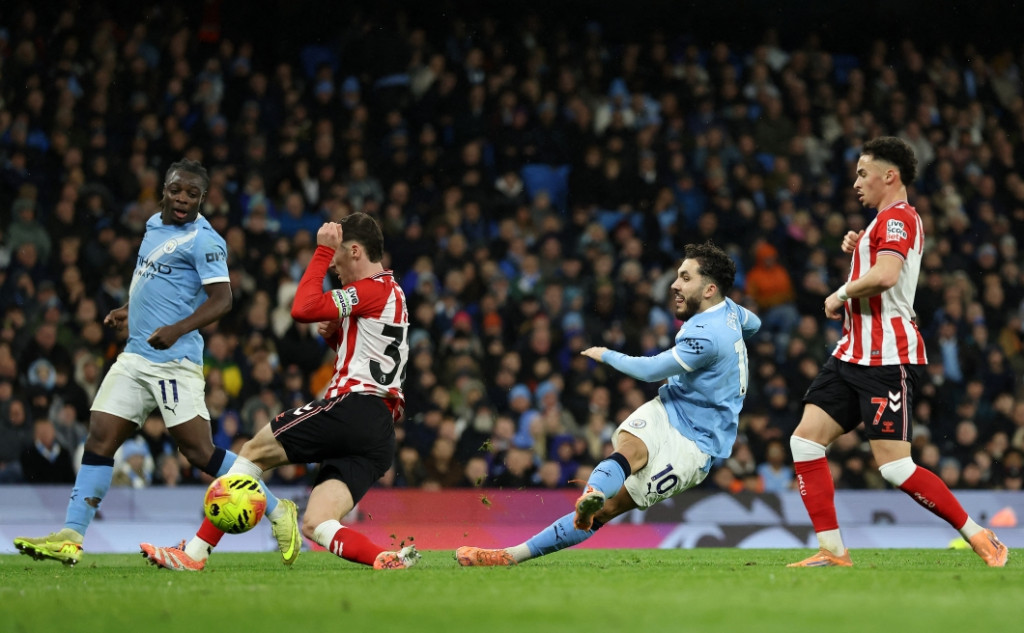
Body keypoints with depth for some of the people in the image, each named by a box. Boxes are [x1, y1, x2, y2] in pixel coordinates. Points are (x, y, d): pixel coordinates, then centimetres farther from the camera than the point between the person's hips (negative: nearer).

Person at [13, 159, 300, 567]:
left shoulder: (203, 240, -10)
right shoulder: (154, 225, 17)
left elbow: (221, 299, -19)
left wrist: (176, 329, -31)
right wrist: (129, 311, 28)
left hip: (174, 361, -8)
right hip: (135, 356, 8)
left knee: (199, 451, -9)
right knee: (99, 438, -2)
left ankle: (276, 512, 5)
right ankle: (71, 538, -5)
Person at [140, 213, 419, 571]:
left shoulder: (375, 289, -5)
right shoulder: (391, 293, 27)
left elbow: (303, 309, -15)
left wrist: (323, 249, -7)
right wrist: (335, 334, 18)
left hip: (352, 408, -9)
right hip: (381, 436, 9)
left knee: (254, 451, 3)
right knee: (315, 527, -1)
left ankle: (195, 553, 2)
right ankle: (388, 560, -24)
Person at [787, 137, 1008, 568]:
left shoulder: (897, 217, -11)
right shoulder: (887, 221, 22)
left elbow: (886, 275, -28)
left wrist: (841, 294, -12)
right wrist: (855, 249, 18)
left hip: (887, 359, -10)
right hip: (853, 354, 10)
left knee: (894, 467, -13)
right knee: (805, 440, -2)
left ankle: (979, 537, -2)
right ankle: (833, 552, -2)